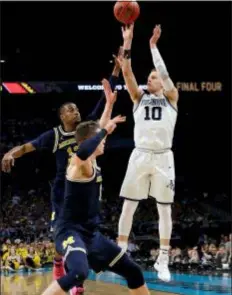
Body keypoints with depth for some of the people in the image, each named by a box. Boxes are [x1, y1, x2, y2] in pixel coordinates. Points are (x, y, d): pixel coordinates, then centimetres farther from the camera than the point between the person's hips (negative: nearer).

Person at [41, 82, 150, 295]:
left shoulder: (93, 163, 12)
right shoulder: (80, 163, -14)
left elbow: (99, 131, 30)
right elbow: (82, 151, -42)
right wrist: (105, 130, -29)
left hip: (91, 234, 10)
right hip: (71, 232, -10)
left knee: (133, 271, 14)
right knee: (79, 272, -38)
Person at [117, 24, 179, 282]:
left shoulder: (171, 98, 9)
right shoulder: (139, 97, 13)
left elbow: (164, 73, -6)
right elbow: (126, 72, 1)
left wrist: (153, 45, -4)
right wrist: (127, 43, -7)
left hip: (163, 157, -1)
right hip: (140, 155, 2)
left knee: (164, 209, 2)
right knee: (128, 206, 2)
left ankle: (163, 261, 7)